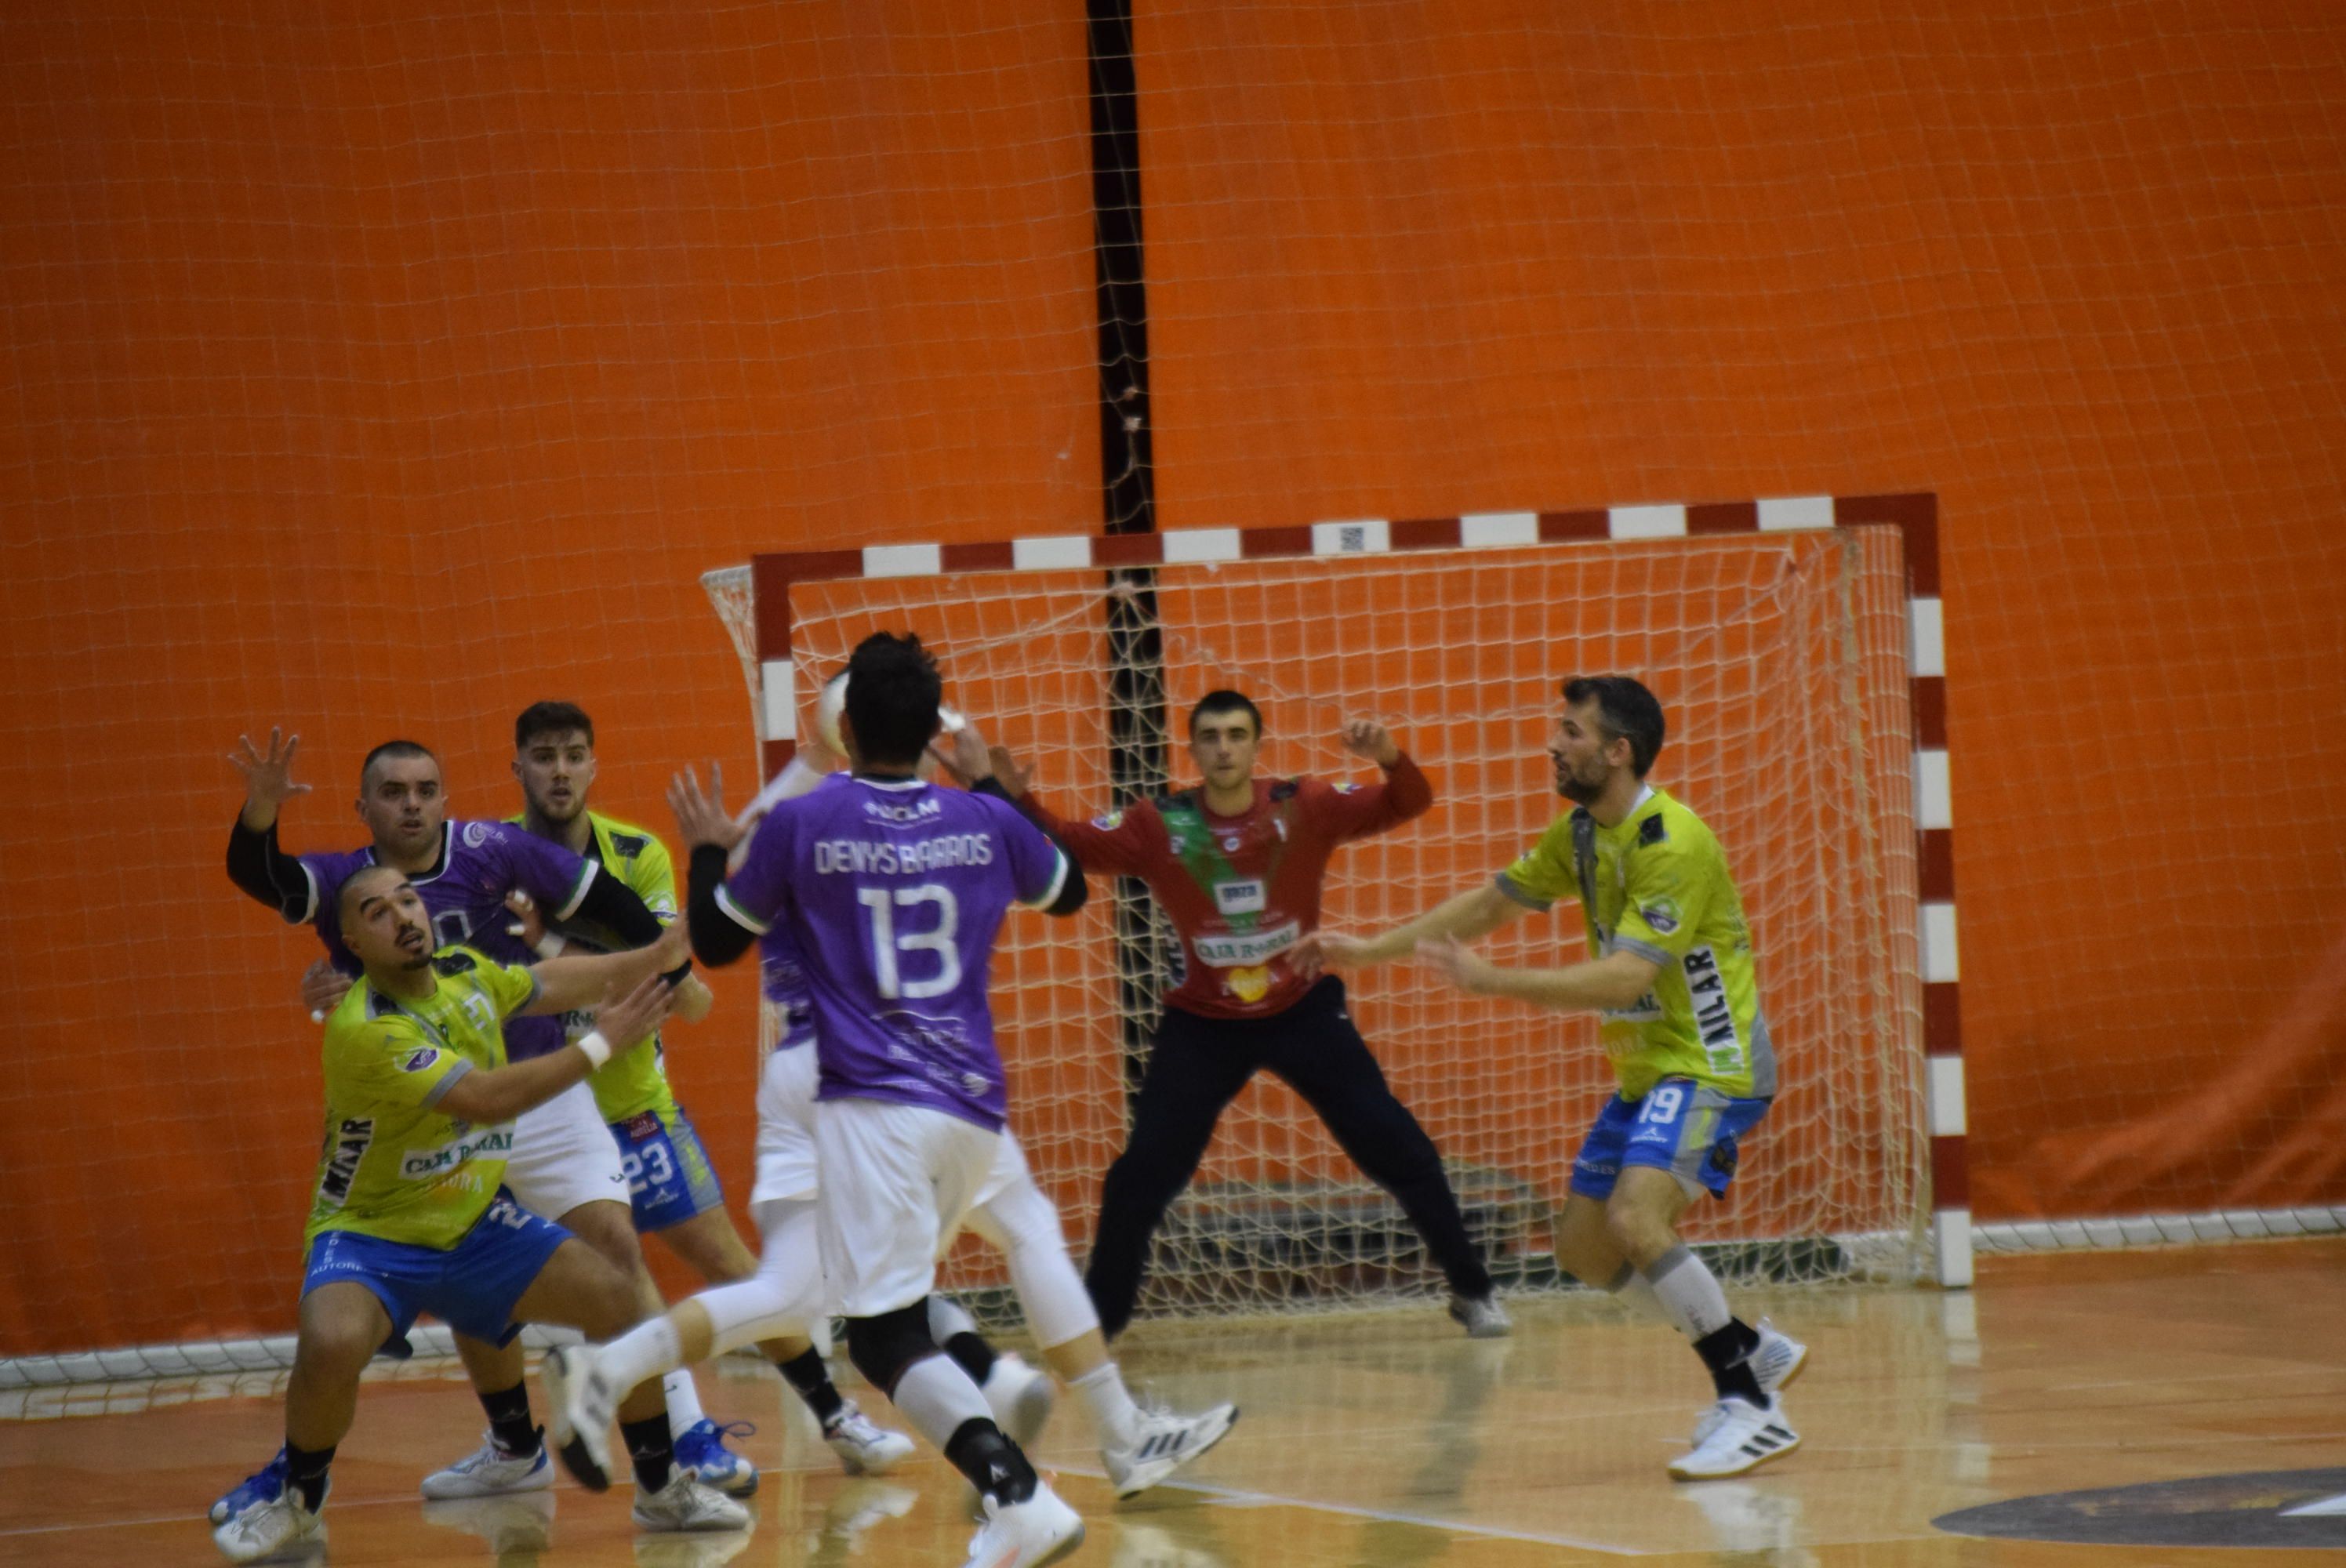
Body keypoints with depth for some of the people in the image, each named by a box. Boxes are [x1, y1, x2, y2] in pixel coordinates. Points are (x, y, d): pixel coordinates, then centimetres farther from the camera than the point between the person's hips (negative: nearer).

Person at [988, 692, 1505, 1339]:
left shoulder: (1304, 808, -12)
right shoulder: (1158, 827, -11)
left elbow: (1409, 804, -16)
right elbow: (1066, 845, -13)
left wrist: (1389, 758, -37)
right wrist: (1016, 796, -31)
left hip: (1303, 1011, 0)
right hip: (1202, 1024, 0)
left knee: (1397, 1149, -2)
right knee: (1141, 1176, -5)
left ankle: (1472, 1290, 14)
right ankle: (1096, 1323, 10)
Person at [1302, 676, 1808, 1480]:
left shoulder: (1671, 843, -22)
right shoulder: (1581, 832, 6)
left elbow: (1625, 977, -30)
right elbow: (1493, 901, 19)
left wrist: (1491, 982, -34)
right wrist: (1371, 949, 17)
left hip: (1710, 1066, -10)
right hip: (1648, 1067, 10)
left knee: (1635, 1220, -27)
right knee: (1583, 1245, 9)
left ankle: (1753, 1409, -19)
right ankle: (1754, 1350, 23)